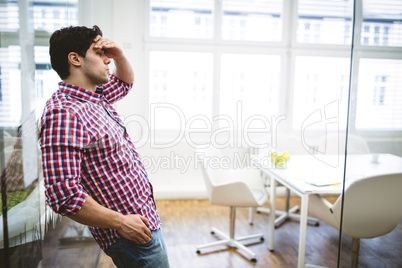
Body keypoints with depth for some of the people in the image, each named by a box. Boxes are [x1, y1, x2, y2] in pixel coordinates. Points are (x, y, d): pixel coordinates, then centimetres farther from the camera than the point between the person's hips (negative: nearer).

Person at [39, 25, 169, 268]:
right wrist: (121, 222, -20)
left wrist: (120, 56, 5)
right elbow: (63, 194, -28)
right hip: (130, 231, -10)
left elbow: (125, 82, 27)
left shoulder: (97, 95, 6)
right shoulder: (63, 113, -24)